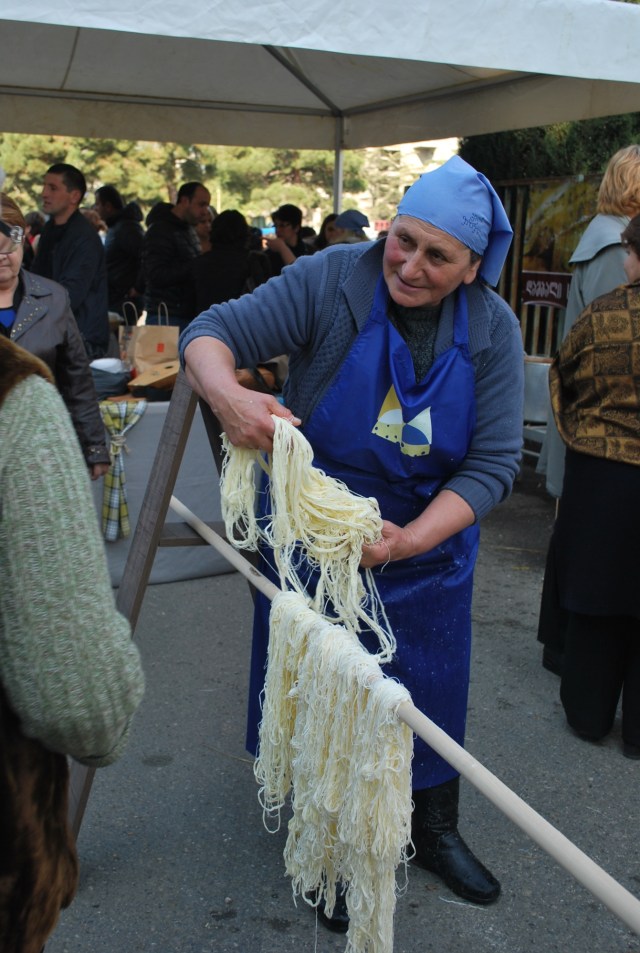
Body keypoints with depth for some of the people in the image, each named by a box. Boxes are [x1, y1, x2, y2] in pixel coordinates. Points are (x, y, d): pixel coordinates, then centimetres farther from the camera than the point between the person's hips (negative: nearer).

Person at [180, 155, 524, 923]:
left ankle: (433, 830, 45)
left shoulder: (492, 329, -11)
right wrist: (227, 395, -45)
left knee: (428, 690, 18)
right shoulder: (331, 281, -18)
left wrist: (410, 540, -28)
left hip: (427, 545, 2)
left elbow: (493, 462, -14)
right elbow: (213, 332, -21)